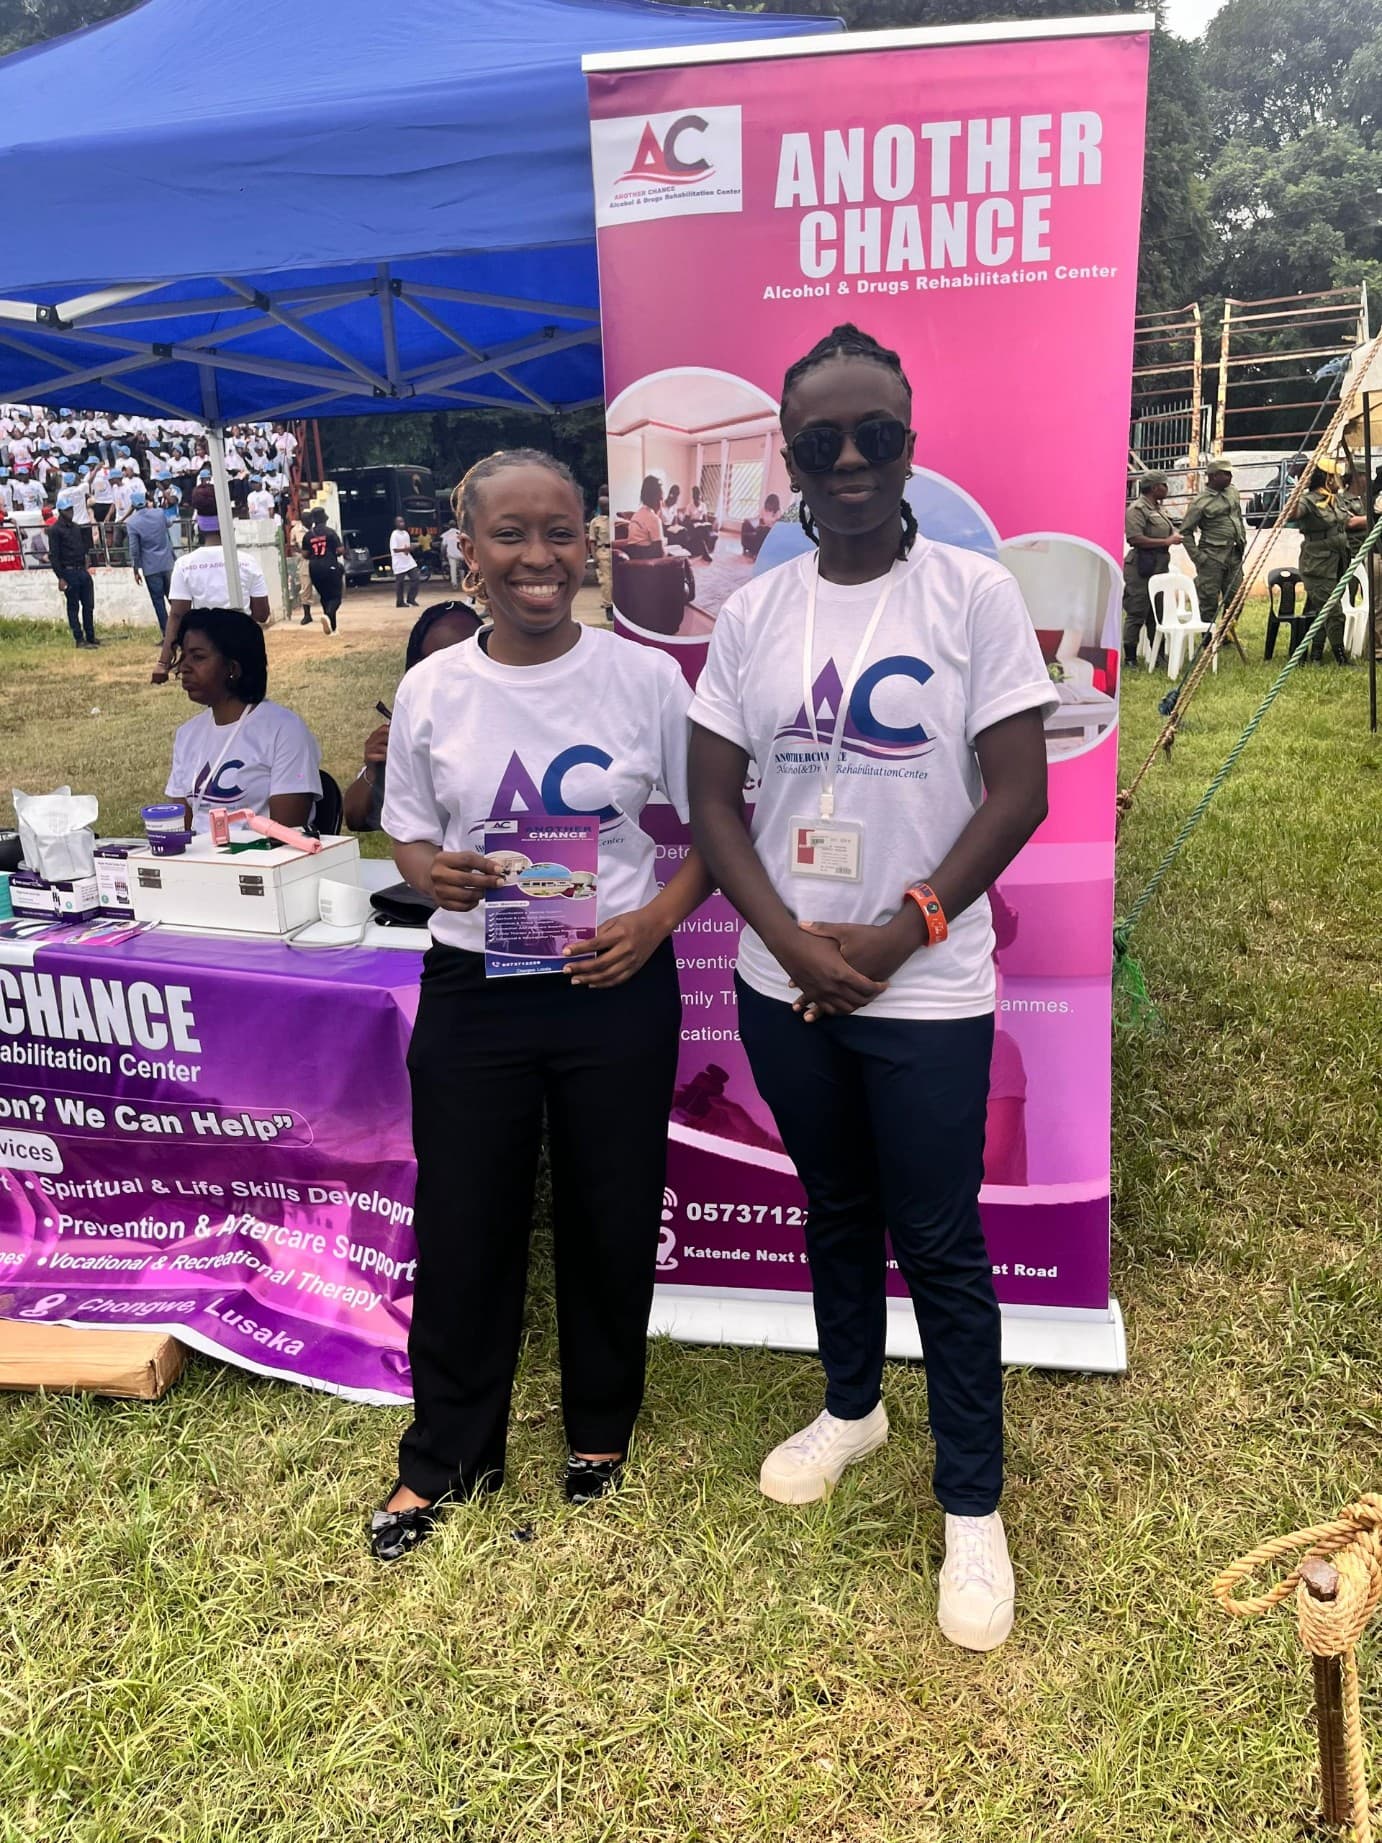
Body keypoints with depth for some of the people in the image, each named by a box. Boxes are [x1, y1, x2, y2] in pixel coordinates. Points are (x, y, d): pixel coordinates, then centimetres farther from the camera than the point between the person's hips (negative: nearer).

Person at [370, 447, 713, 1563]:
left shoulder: (645, 678, -5)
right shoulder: (432, 691, -1)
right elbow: (410, 835, 9)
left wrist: (656, 921, -14)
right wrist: (435, 875, -14)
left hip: (617, 990, -1)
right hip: (473, 992, 1)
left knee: (612, 1221, 12)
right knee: (464, 1228, 9)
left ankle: (600, 1431, 38)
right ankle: (446, 1458, 32)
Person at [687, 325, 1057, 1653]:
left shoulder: (975, 595, -6)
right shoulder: (752, 614, 3)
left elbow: (1017, 792, -9)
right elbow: (714, 802, 2)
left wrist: (899, 934, -15)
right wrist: (792, 943, -11)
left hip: (926, 992, -3)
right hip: (785, 985, 4)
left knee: (939, 1242, 5)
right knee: (835, 1210, 20)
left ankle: (972, 1507, 23)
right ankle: (851, 1406, 43)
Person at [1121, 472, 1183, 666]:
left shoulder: (1157, 508, 18)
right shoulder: (1136, 509, -12)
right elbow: (1135, 539, -23)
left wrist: (1174, 535, 9)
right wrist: (1166, 541, -20)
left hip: (1159, 568, 9)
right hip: (1141, 569, -9)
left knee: (1157, 614, 14)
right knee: (1137, 614, -6)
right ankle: (1130, 657, -1)